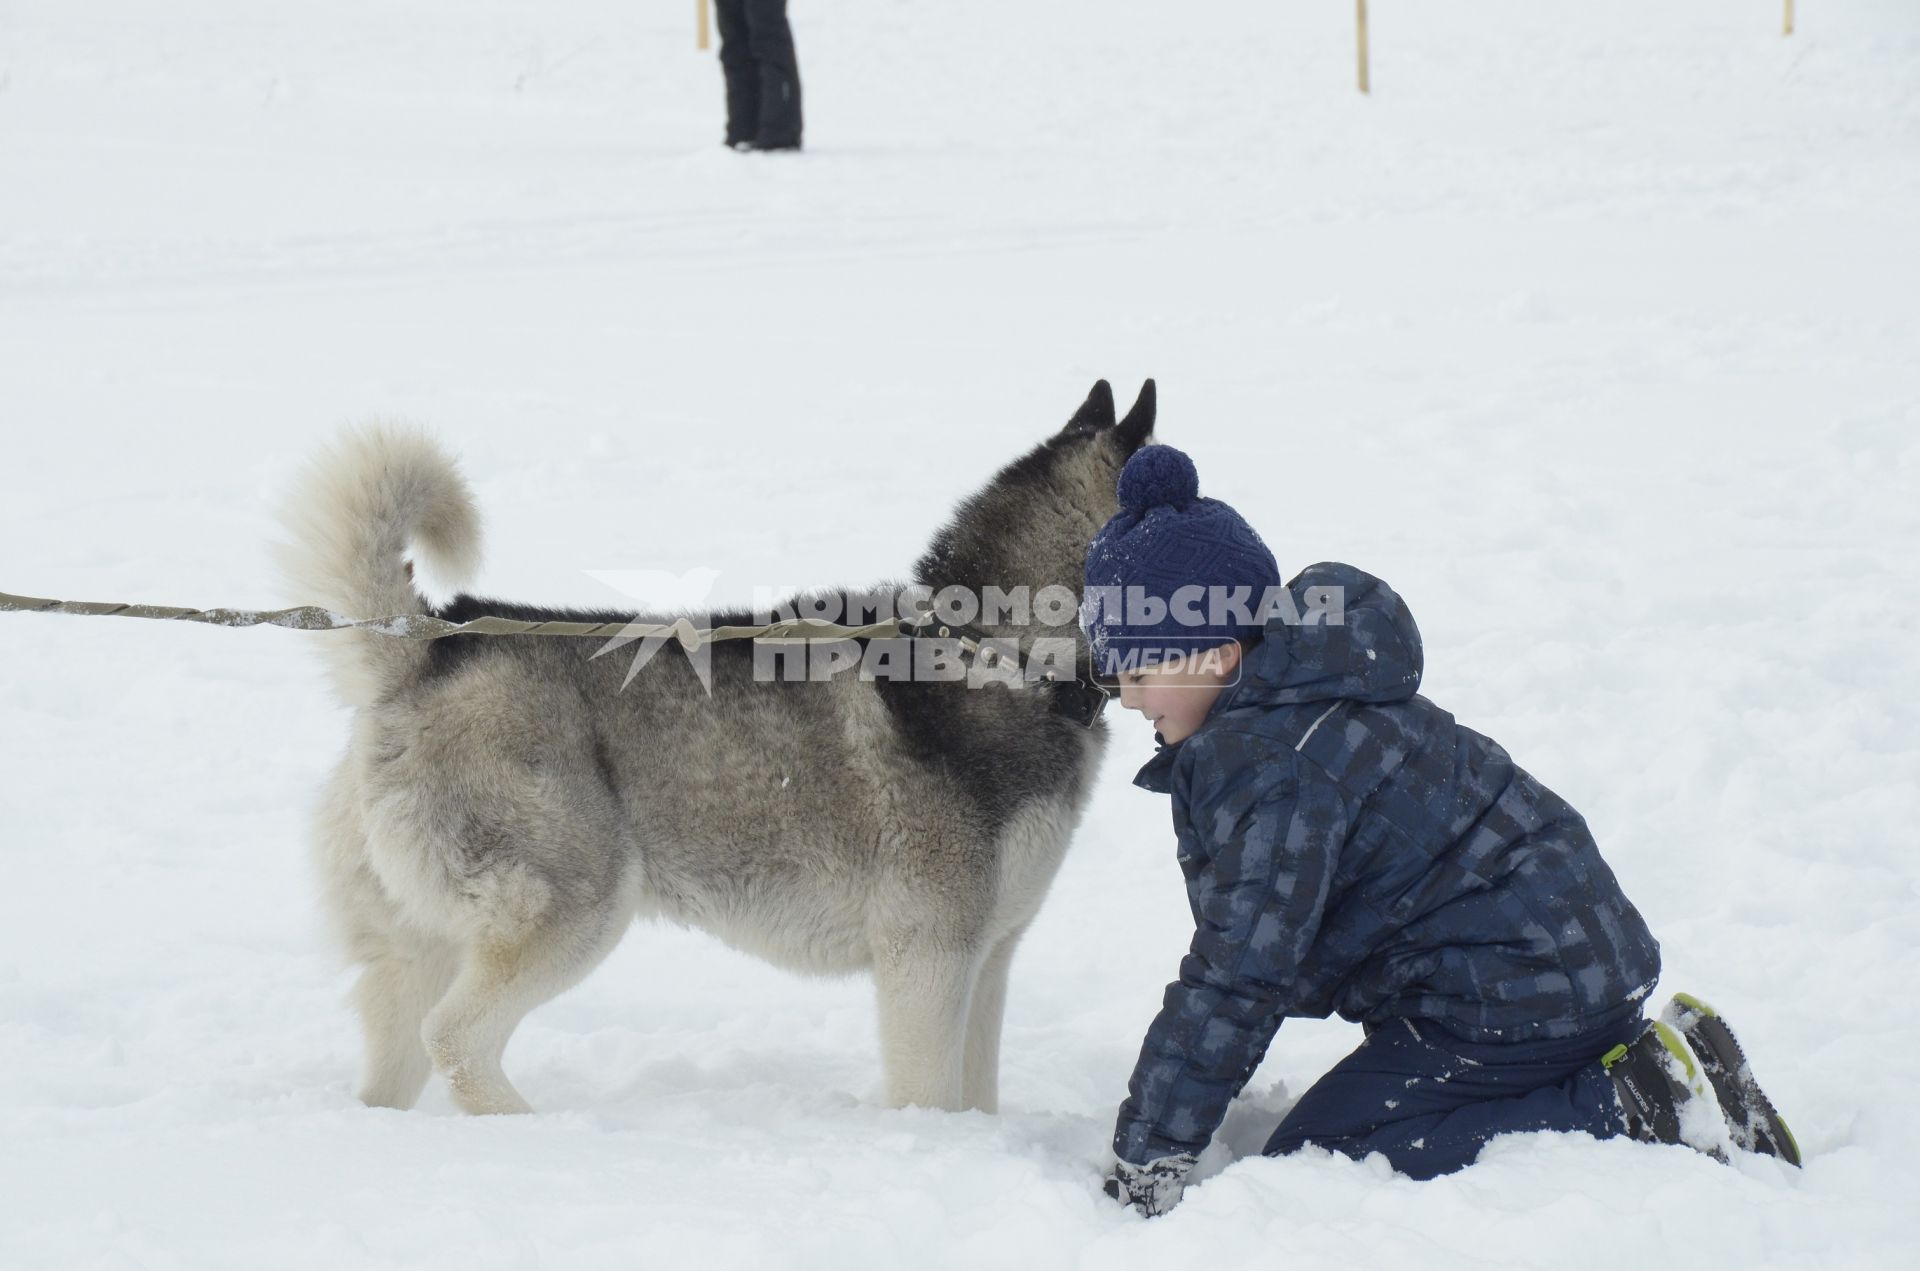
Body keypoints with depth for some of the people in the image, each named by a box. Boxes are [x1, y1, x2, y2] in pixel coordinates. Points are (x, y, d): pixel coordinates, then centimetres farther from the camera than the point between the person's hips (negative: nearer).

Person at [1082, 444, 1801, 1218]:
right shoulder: (1301, 702, 11)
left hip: (1518, 993, -11)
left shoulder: (1276, 769, -21)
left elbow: (1238, 978, -23)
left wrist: (1148, 1156, -19)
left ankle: (1632, 1114, -14)